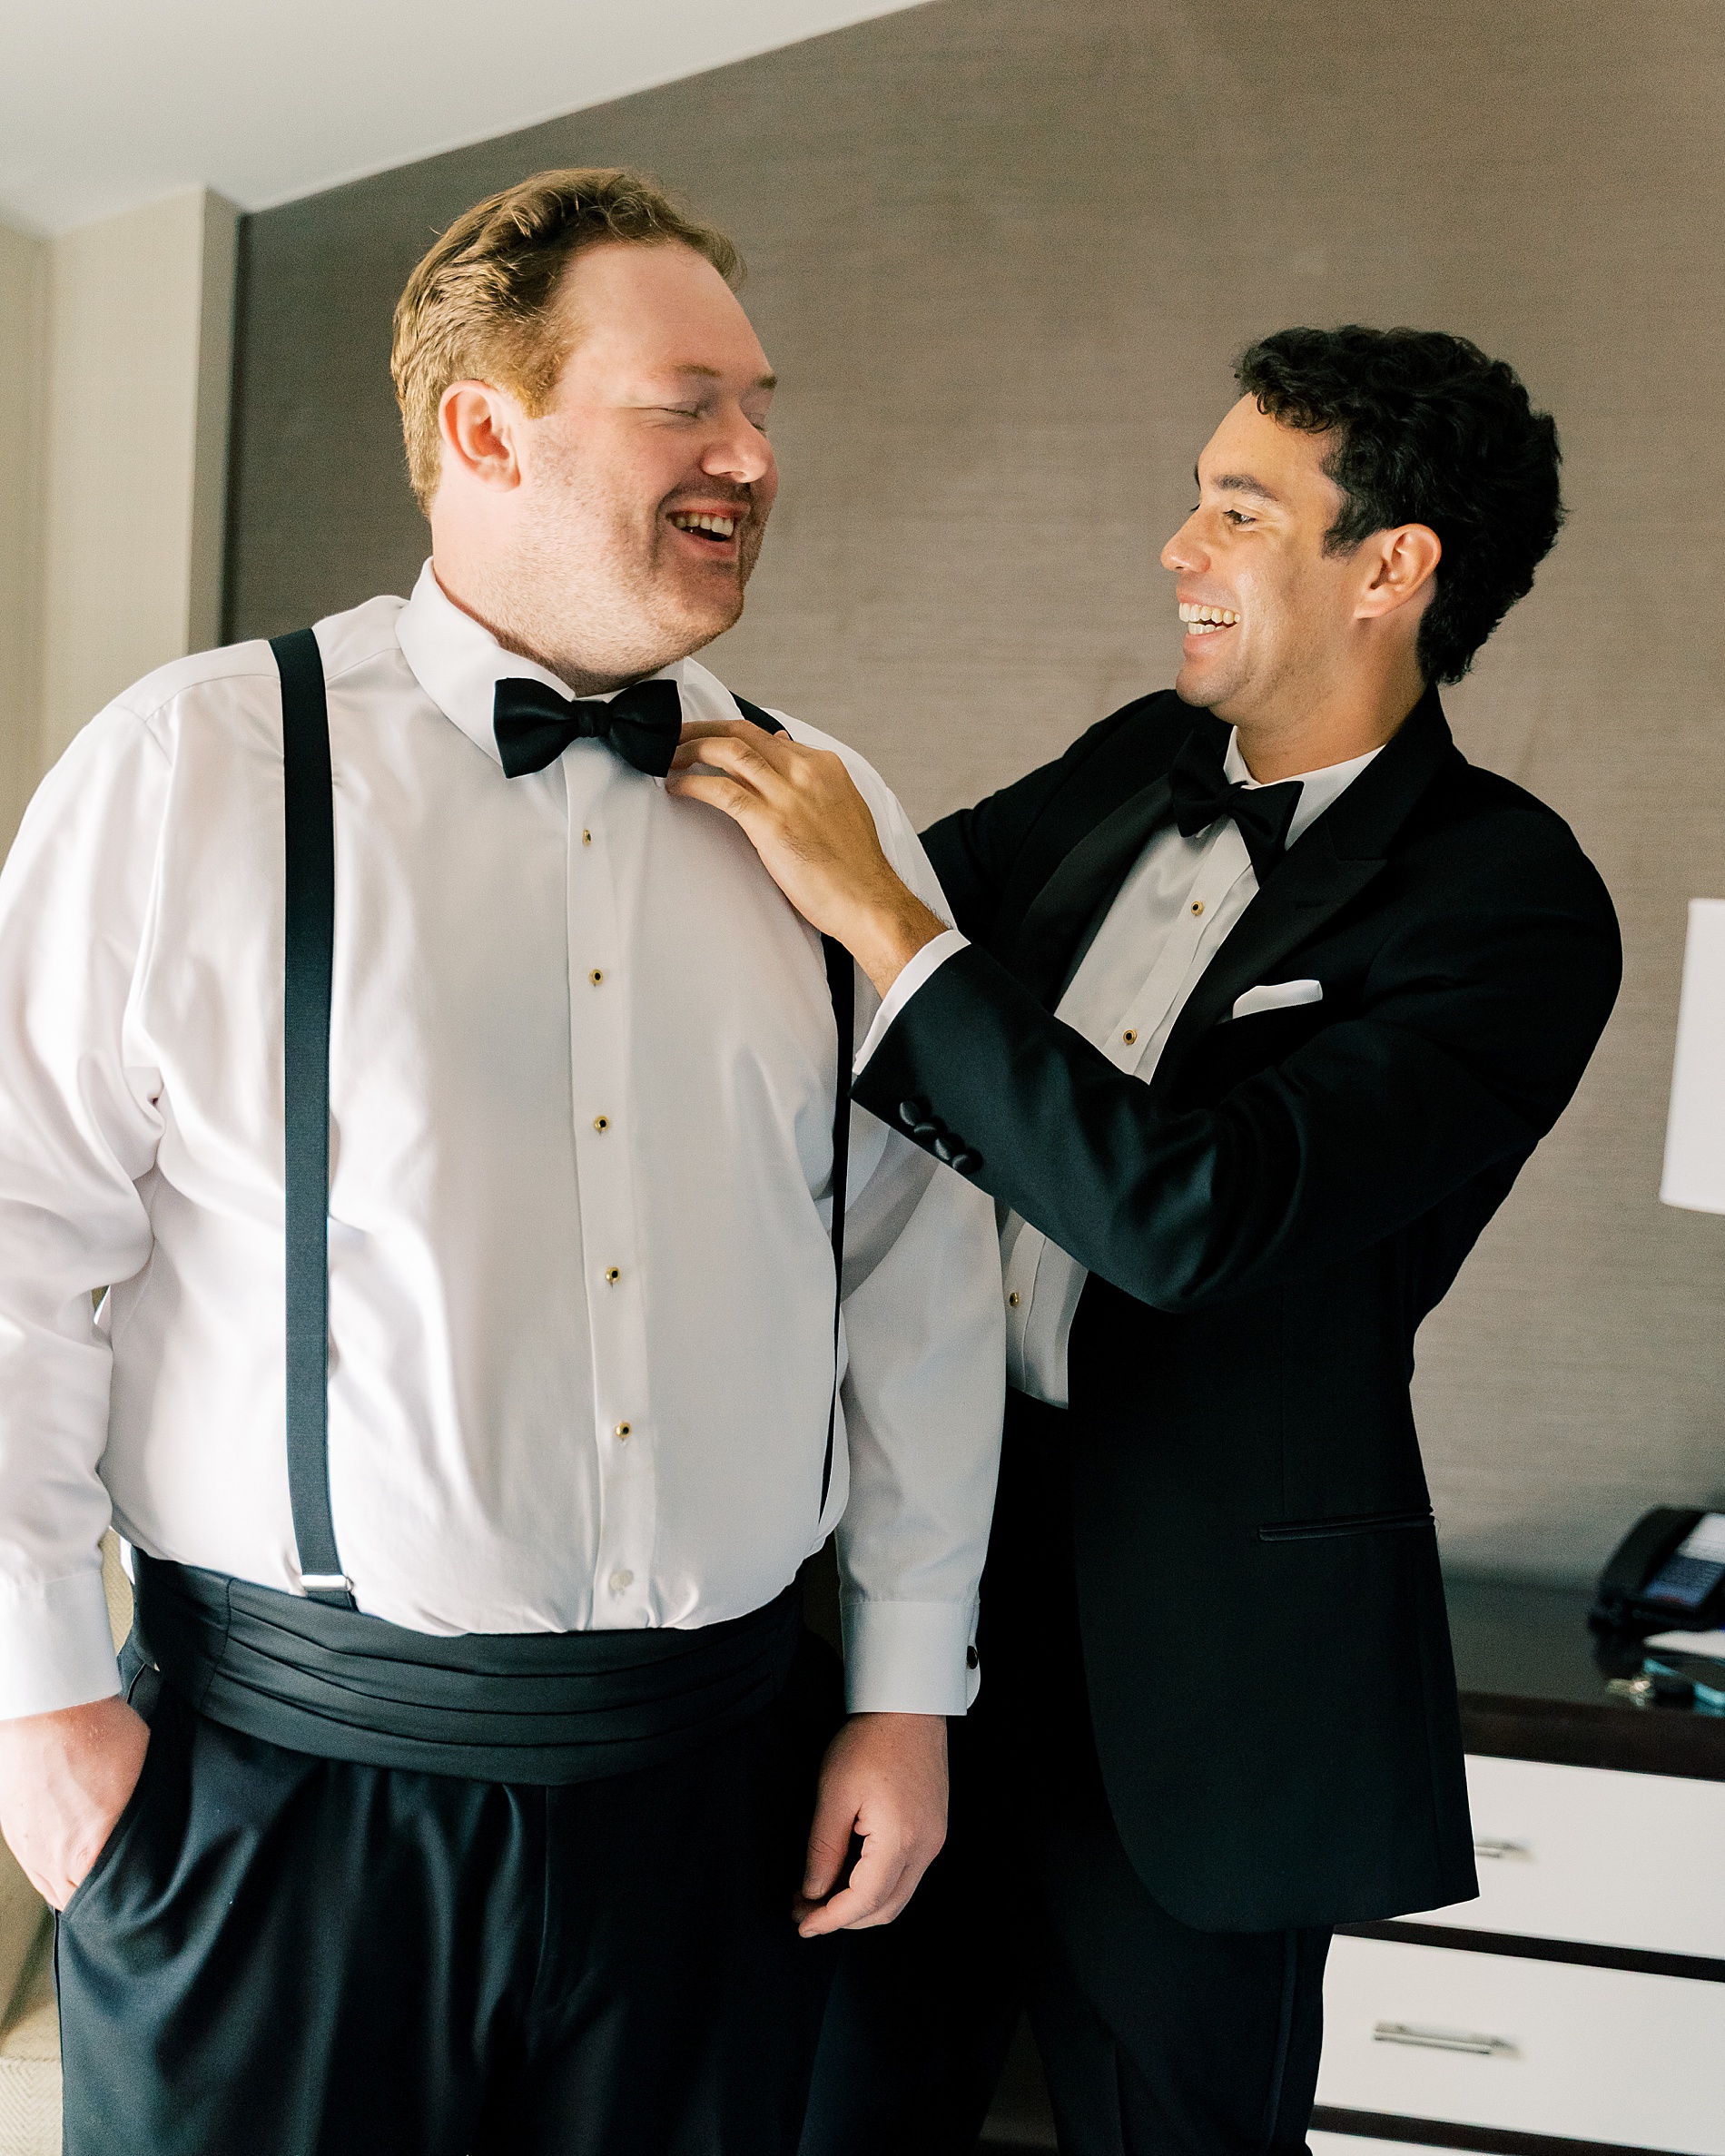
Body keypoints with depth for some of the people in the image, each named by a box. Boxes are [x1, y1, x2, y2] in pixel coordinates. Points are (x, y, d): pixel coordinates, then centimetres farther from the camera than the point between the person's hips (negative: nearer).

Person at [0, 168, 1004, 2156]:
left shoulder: (833, 823, 5)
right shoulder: (195, 770, -5)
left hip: (716, 1774, 3)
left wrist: (907, 1692, 8)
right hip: (280, 1777, -3)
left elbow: (920, 1284, 8)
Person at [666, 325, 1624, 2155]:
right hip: (937, 1535, 6)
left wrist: (884, 921, -27)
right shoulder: (1136, 767, 4)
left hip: (1187, 1641, -6)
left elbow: (1192, 1211, -28)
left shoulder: (1510, 902, -16)